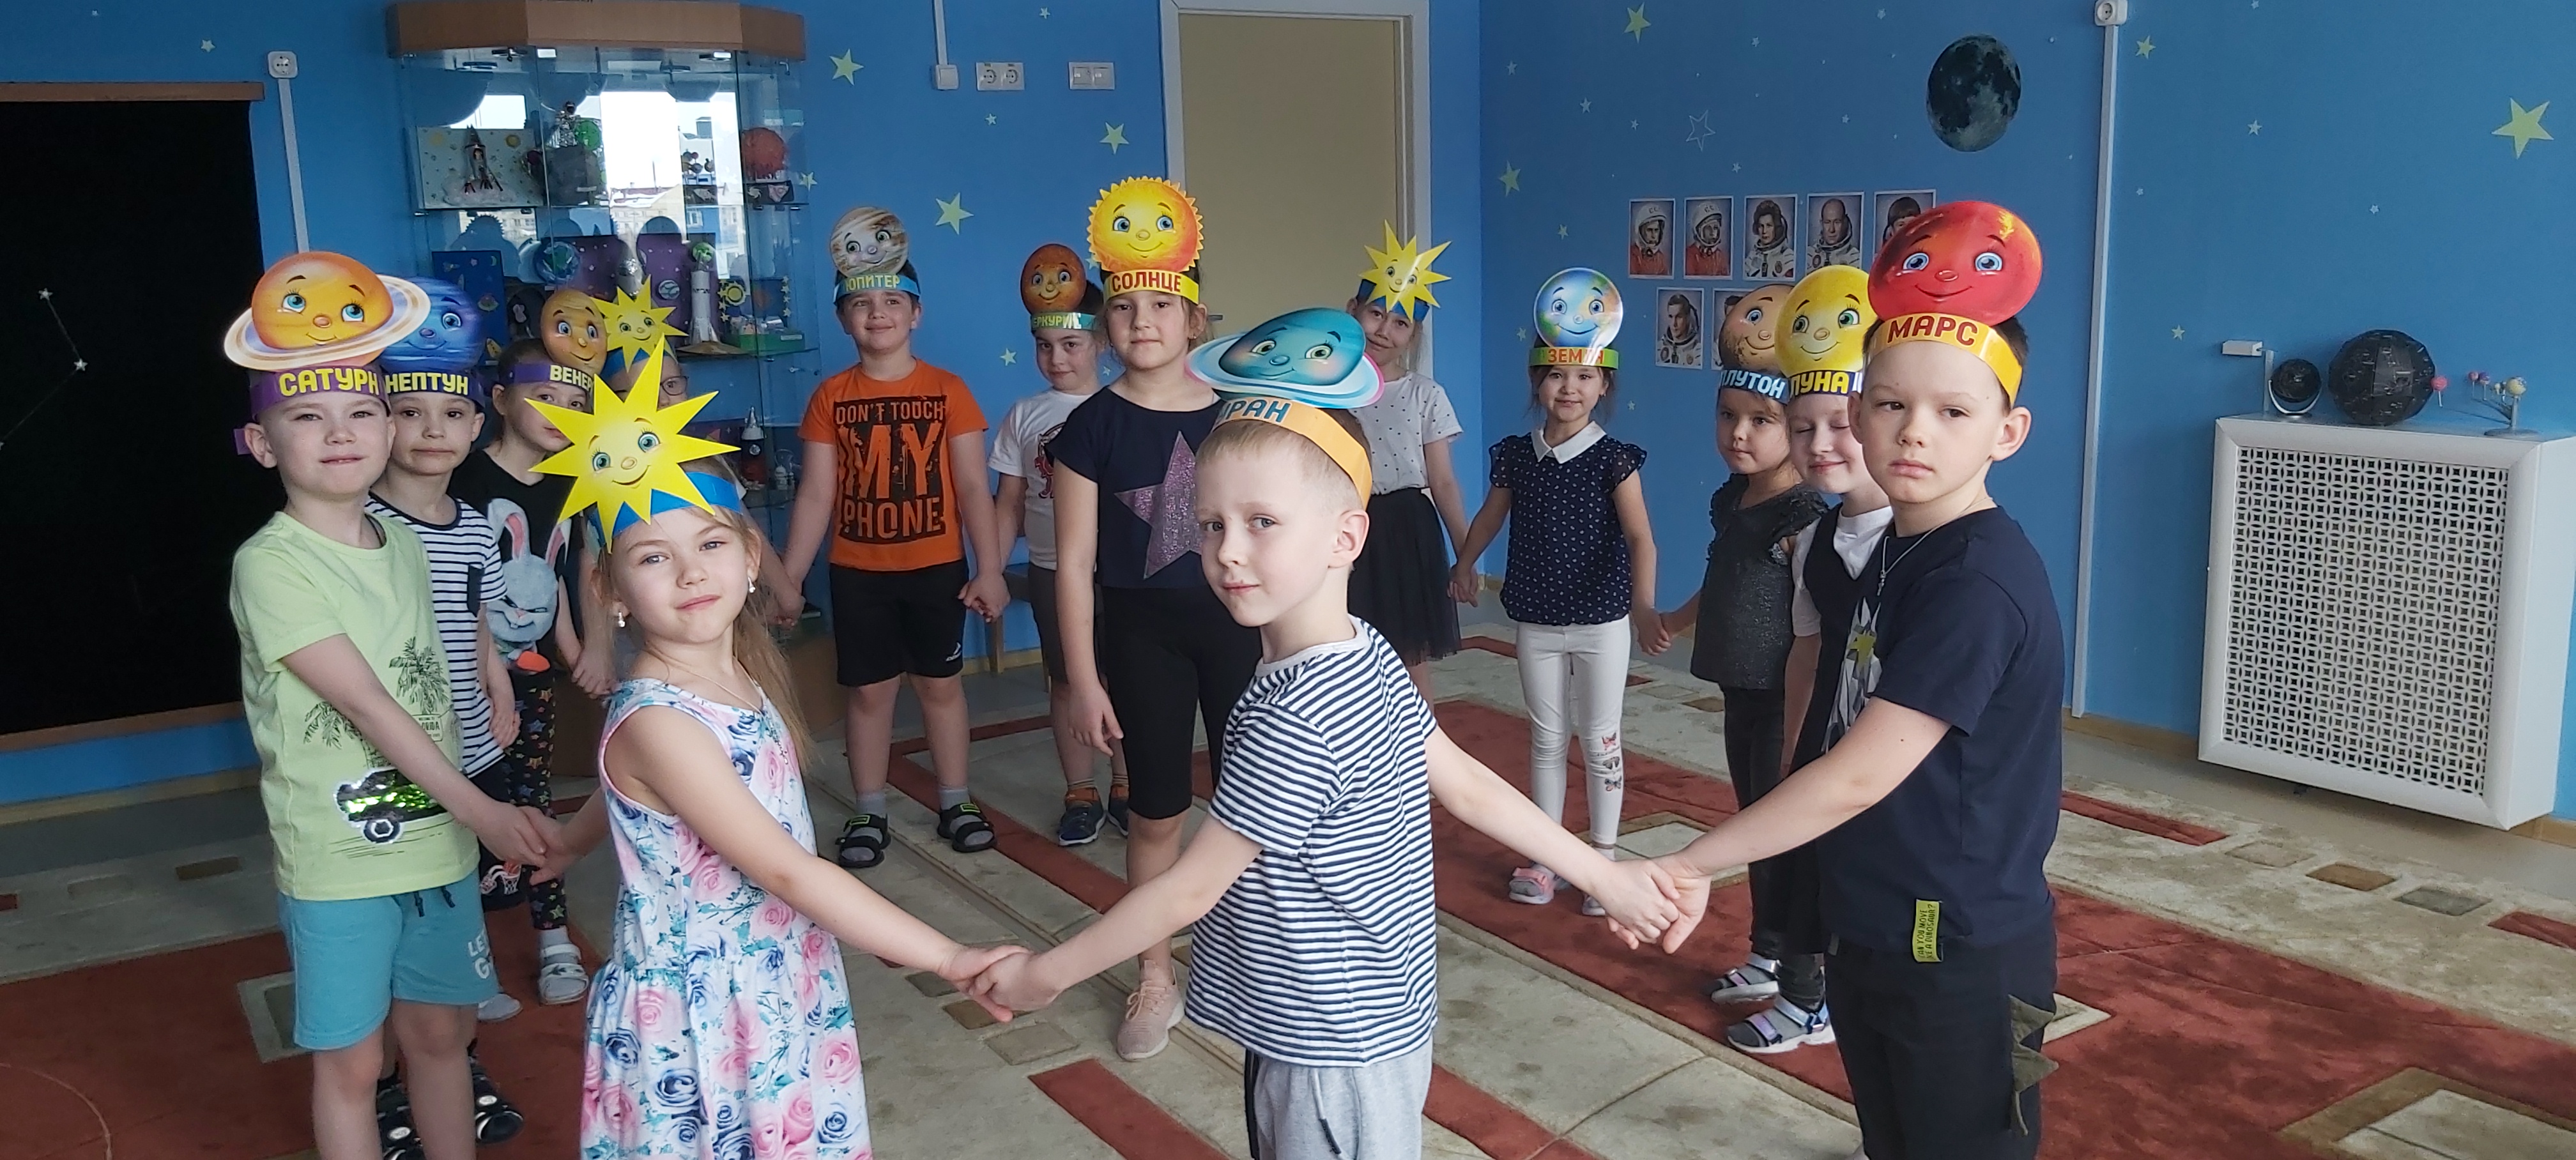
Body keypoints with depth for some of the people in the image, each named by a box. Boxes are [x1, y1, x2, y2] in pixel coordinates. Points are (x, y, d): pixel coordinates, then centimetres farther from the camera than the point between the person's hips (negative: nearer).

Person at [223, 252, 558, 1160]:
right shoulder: (270, 566, -14)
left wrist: (467, 819, 8)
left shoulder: (403, 546, 6)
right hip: (337, 863, -5)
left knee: (441, 1029, 16)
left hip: (437, 844, 6)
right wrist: (482, 811, -21)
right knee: (352, 1060, 7)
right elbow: (366, 704, -19)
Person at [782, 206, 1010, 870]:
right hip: (858, 573, 1)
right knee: (867, 690, 9)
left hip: (937, 568, -1)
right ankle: (869, 814, 21)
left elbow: (972, 487, -4)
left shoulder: (948, 391, -4)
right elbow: (816, 495, 0)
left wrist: (989, 570, -8)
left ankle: (955, 803, 23)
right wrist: (789, 577, -4)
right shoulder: (830, 398, -1)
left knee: (941, 684, 10)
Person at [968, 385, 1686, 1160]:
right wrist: (1603, 877, 13)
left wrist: (1046, 974, -9)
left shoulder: (1294, 723, -28)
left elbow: (1188, 891, -21)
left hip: (1336, 1051, -8)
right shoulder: (1368, 655, -1)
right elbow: (1468, 786, 3)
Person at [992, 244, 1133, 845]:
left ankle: (1124, 788, 19)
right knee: (1066, 680, 9)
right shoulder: (1024, 417, 4)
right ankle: (1081, 796, 19)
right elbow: (1009, 503, 6)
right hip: (1052, 568, 2)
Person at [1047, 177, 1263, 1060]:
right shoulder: (1093, 427, -7)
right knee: (1156, 813, 7)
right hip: (1140, 631, -2)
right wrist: (1085, 680, -9)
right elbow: (1074, 562, -6)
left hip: (1237, 624, 2)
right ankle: (1156, 980, 23)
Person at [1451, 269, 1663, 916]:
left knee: (1599, 740, 7)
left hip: (1602, 622, -3)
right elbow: (1491, 516, 17)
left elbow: (1639, 535, -22)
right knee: (1546, 737, 13)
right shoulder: (1517, 455, -1)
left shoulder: (1613, 459, -12)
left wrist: (1643, 607, -34)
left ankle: (1604, 857, 21)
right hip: (1535, 620, 3)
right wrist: (1464, 566, 19)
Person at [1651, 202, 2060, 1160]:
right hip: (1869, 928, 8)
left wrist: (1692, 863, -22)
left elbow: (1861, 775, -27)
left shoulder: (1980, 581, -24)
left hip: (1960, 951, -8)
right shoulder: (1891, 553, 5)